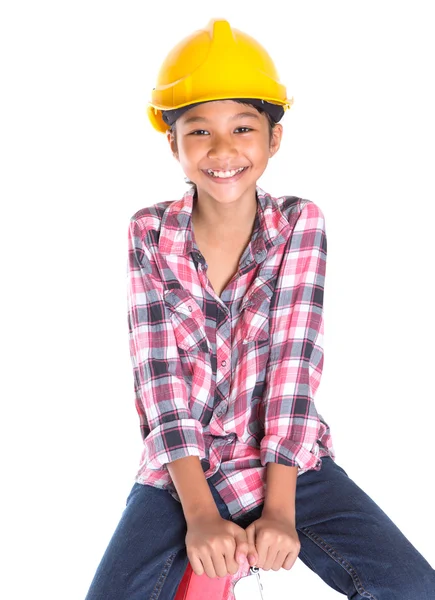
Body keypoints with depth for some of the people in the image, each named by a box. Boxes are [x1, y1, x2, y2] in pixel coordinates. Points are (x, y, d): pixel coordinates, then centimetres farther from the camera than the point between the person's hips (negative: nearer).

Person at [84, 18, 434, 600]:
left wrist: (280, 509, -18)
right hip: (179, 469, 0)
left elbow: (294, 364, -12)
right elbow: (160, 376, -11)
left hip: (285, 461, 0)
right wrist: (201, 515, -19)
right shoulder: (150, 234, -5)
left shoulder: (300, 223, -5)